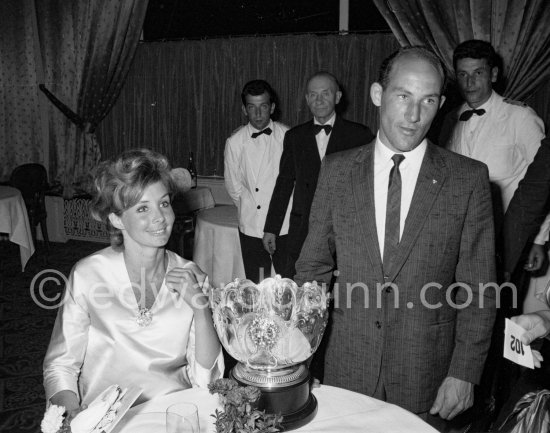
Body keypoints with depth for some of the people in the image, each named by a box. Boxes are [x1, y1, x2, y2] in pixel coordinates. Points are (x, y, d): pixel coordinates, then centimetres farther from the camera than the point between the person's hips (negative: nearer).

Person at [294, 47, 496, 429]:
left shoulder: (469, 179, -7)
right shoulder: (337, 170, -2)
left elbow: (477, 289, -4)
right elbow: (314, 266, 3)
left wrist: (464, 372, -8)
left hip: (426, 377, -1)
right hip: (347, 366, 1)